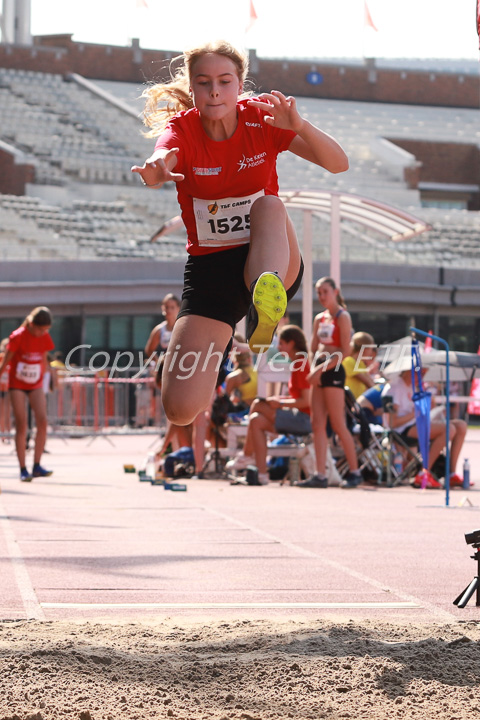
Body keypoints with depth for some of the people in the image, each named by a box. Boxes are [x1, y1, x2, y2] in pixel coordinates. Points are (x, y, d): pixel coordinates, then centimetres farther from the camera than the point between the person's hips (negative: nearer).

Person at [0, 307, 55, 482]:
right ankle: (23, 469, -4)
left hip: (35, 385, 4)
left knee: (42, 421, -11)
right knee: (21, 425, -8)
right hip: (17, 385, -4)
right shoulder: (18, 336, -16)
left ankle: (37, 466, -5)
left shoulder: (45, 338, -3)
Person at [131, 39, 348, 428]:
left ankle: (264, 313, -59)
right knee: (181, 409, -14)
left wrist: (300, 126, -38)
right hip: (209, 269, 0)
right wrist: (156, 170, -61)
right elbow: (163, 155, -35)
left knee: (269, 205, -34)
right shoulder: (182, 128, -9)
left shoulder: (261, 118, -7)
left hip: (273, 263, 0)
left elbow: (338, 163, -18)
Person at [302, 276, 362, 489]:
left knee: (338, 425, -7)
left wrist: (323, 367, -16)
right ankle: (320, 475, -2)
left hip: (333, 371, -7)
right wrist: (315, 371, 0)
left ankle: (354, 472, 2)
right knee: (317, 424, 0)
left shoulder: (343, 317, -4)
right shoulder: (319, 318, 17)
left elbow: (346, 351, -12)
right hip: (319, 372, 7)